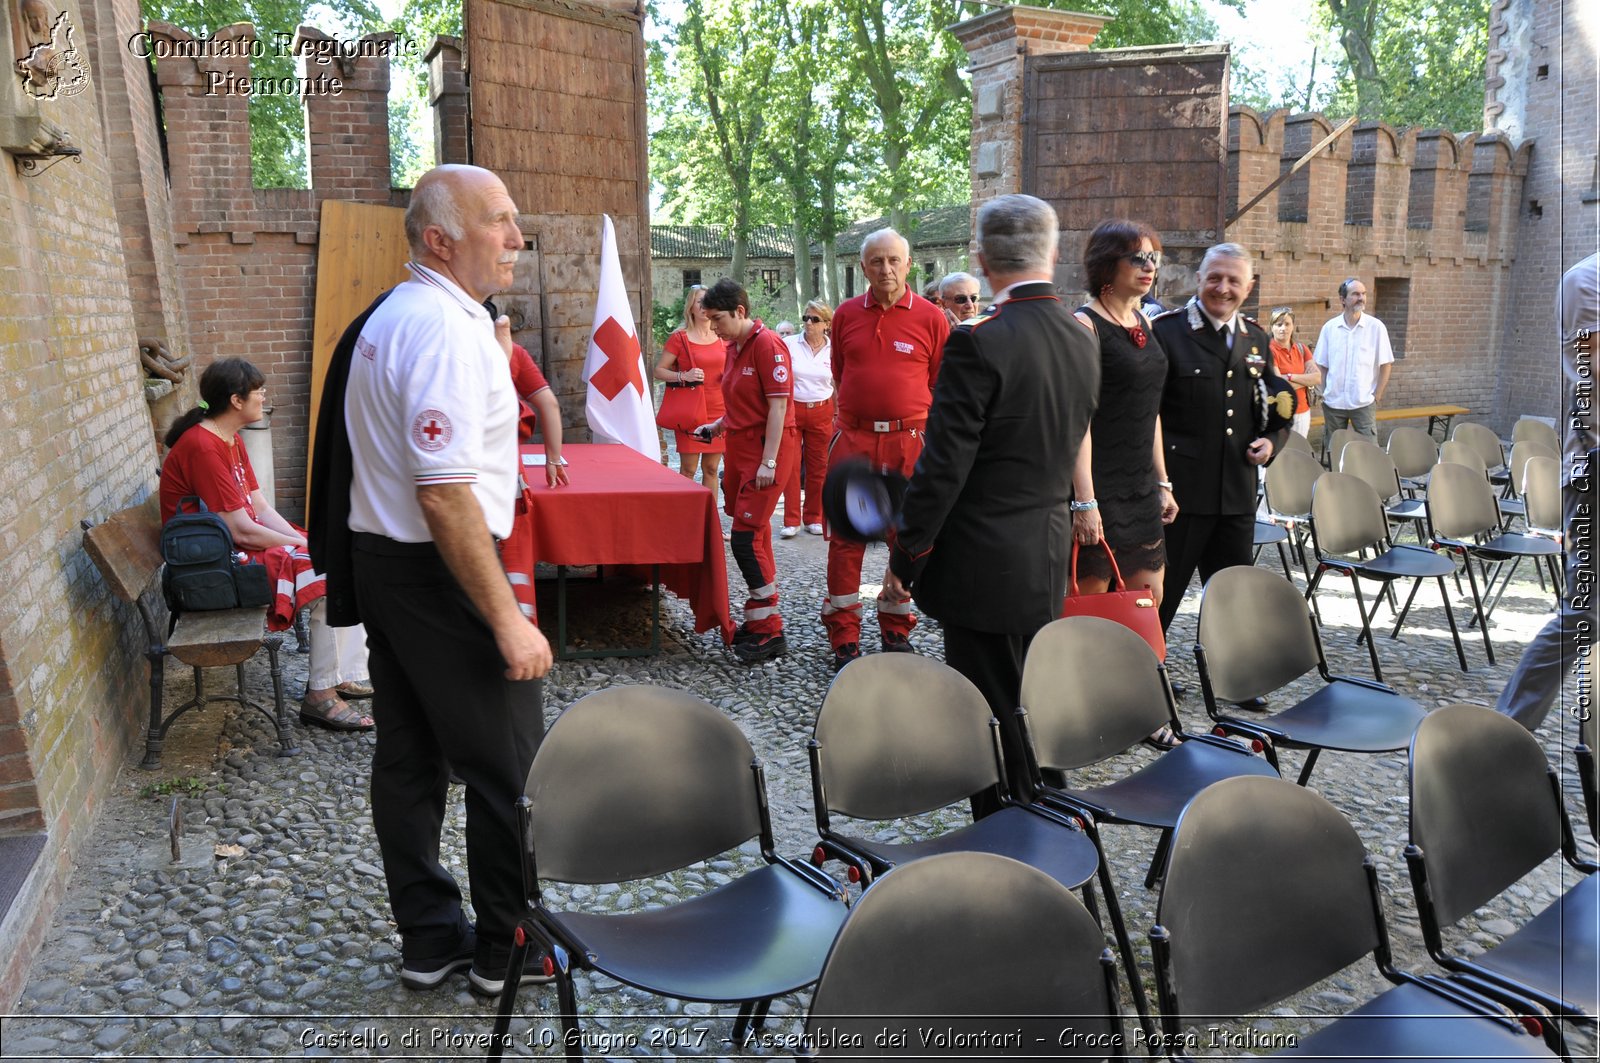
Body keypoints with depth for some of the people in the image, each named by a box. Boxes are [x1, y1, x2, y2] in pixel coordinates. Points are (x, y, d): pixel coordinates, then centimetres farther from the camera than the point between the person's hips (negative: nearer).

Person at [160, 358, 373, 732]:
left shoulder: (231, 440, 10)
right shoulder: (202, 448, -22)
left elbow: (262, 509, 8)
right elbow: (242, 532, -24)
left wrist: (304, 541, -6)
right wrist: (305, 544, -14)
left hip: (242, 546, 10)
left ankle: (349, 673, 8)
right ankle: (320, 697, -11)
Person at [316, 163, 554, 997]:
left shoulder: (388, 318, 13)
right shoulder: (446, 328, -20)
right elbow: (445, 494, -27)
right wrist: (507, 619, -24)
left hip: (379, 558, 10)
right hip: (439, 571, -10)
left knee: (409, 756, 17)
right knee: (507, 767, 4)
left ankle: (429, 937, 32)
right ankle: (509, 949, 21)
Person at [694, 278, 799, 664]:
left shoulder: (767, 344, -13)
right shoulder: (734, 347, 14)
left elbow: (778, 405, -17)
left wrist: (768, 462, -21)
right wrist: (719, 425, 10)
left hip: (768, 448, -9)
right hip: (741, 448, 9)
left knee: (745, 538, -11)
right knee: (756, 536, 13)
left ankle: (770, 631, -3)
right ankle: (760, 621, 22)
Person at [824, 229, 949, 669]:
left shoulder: (930, 318, 0)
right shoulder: (846, 314, 7)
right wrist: (857, 410, 12)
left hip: (910, 441, -1)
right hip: (853, 440, 1)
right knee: (846, 538, 1)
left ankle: (896, 631, 22)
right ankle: (844, 638, 11)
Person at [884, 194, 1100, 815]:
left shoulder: (979, 343, -19)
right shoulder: (1082, 342, 5)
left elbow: (942, 467, -18)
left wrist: (904, 558, -10)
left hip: (984, 565, -8)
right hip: (1049, 560, 8)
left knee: (995, 722, 4)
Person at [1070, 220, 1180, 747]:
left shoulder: (1143, 322, 14)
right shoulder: (1085, 325, -12)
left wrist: (1163, 482, 17)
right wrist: (1085, 501, -21)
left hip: (1141, 486, 8)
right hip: (1099, 486, -8)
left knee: (1147, 603, 12)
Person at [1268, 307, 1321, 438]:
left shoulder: (1301, 349, 9)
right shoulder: (1269, 351, -9)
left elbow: (1318, 378, -3)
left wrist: (1290, 376, -15)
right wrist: (1306, 380, -6)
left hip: (1303, 413, 6)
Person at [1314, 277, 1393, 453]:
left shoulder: (1376, 327, -3)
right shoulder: (1329, 327, 2)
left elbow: (1386, 364, -1)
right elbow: (1322, 365, 7)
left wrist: (1377, 396, -4)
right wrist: (1324, 393, 1)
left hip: (1364, 403, -2)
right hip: (1333, 403, 2)